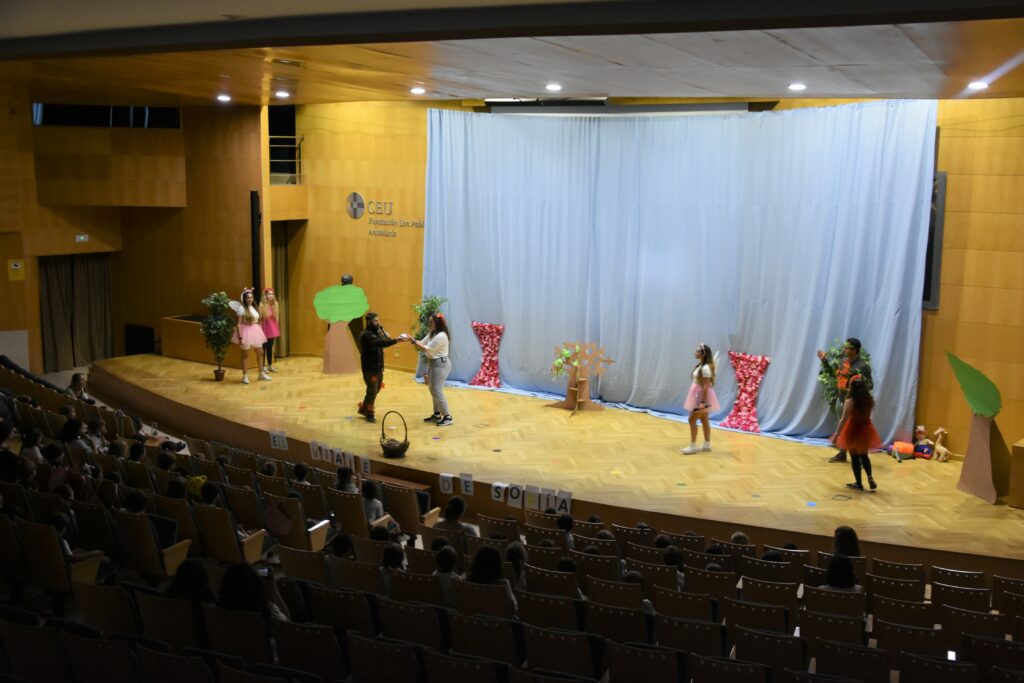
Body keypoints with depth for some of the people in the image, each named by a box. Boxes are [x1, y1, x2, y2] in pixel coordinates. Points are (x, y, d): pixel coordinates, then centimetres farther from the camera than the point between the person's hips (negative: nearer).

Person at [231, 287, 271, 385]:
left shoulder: (254, 307, 8)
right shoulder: (242, 309, -13)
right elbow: (238, 324, -15)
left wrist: (260, 332, 13)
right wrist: (240, 337, -20)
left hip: (255, 331, 7)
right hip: (246, 332, -7)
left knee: (260, 353, 13)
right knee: (245, 355, 3)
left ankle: (262, 374, 26)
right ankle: (245, 376, 11)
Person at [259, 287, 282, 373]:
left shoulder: (275, 304, 2)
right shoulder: (262, 305, -14)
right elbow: (259, 318, -14)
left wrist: (276, 329, 12)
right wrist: (260, 330, -14)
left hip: (272, 328, 5)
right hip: (264, 328, -5)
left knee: (270, 347, 13)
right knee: (263, 348, 1)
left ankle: (270, 366, 21)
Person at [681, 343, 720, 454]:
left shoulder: (705, 368, -22)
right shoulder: (700, 366, 8)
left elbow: (706, 386, -24)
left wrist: (703, 402, -26)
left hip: (702, 396, -10)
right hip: (698, 395, 10)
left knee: (692, 419, -7)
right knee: (704, 420, 14)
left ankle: (693, 446, -2)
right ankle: (707, 445, 22)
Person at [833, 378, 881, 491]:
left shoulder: (849, 402, -20)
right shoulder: (870, 400, -6)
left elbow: (843, 420, -21)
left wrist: (836, 434, -16)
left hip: (853, 430, -4)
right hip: (865, 429, 5)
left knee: (854, 458, 8)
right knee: (864, 456, 21)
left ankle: (858, 483, 14)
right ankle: (870, 478, 3)